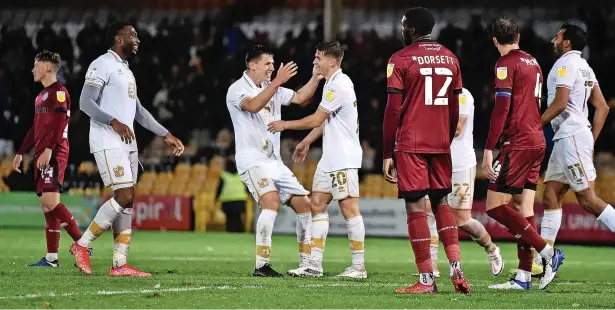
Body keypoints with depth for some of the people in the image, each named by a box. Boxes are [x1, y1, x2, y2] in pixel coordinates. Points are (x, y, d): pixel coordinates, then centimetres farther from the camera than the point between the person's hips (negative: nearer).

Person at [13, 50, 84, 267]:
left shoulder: (58, 92, -6)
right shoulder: (41, 96, 23)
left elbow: (60, 123, -17)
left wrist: (49, 149, -25)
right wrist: (21, 153, 26)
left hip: (54, 154, -10)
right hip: (42, 156, 10)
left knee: (50, 201, -19)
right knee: (47, 206, 5)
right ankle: (51, 258, 5)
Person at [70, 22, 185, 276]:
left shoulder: (126, 70, 21)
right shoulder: (103, 65, -8)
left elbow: (138, 111, 28)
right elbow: (85, 103, -18)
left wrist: (166, 135, 25)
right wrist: (113, 122, -29)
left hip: (127, 143, 9)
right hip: (108, 144, -9)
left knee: (127, 202, 4)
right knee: (124, 197, -16)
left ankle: (120, 264, 3)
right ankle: (82, 246, -6)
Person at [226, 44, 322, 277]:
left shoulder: (272, 89, 16)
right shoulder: (237, 90, -8)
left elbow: (300, 98, 18)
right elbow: (254, 105, -28)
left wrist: (316, 77, 5)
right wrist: (277, 81, -34)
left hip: (274, 161, 9)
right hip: (253, 161, -8)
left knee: (304, 204, 5)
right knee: (272, 202, -28)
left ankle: (306, 264, 14)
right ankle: (261, 266, -29)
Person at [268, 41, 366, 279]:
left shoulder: (339, 85, -16)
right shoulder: (331, 83, 16)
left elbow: (316, 120, -15)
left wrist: (285, 125, -4)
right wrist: (307, 141, 26)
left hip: (344, 159, -11)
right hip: (330, 158, 11)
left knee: (349, 208, -9)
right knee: (317, 204, 7)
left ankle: (359, 266, -6)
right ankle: (315, 265, 6)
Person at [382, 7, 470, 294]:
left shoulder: (400, 60, -6)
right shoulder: (450, 58, 10)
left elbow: (393, 110, -8)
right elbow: (454, 109, 13)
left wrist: (387, 154, -4)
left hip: (411, 144, -5)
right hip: (441, 143, 5)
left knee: (415, 206, -2)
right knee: (441, 202, 15)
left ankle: (427, 280, -4)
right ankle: (456, 268, 1)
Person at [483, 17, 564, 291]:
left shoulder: (506, 63, -9)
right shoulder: (533, 63, 16)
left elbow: (502, 109, -16)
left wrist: (489, 149, -17)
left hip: (517, 144, -9)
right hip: (537, 142, 9)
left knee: (494, 205, -8)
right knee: (524, 209, 6)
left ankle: (547, 252, -13)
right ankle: (524, 276, 2)